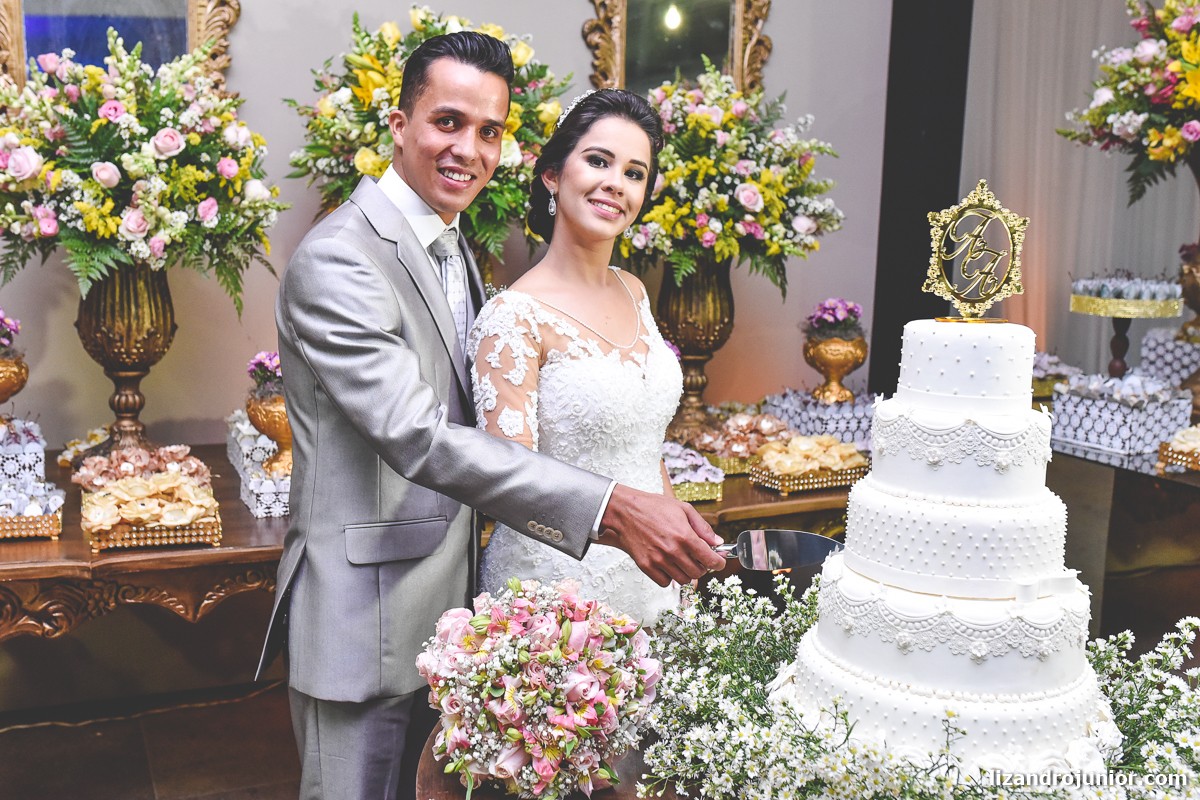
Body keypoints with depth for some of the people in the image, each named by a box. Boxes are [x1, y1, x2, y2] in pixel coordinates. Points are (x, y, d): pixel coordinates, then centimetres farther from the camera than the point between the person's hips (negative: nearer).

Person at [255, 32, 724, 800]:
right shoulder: (337, 259, -20)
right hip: (367, 613, -8)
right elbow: (416, 436, -30)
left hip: (445, 599, 9)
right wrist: (610, 510, -36)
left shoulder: (455, 251, 10)